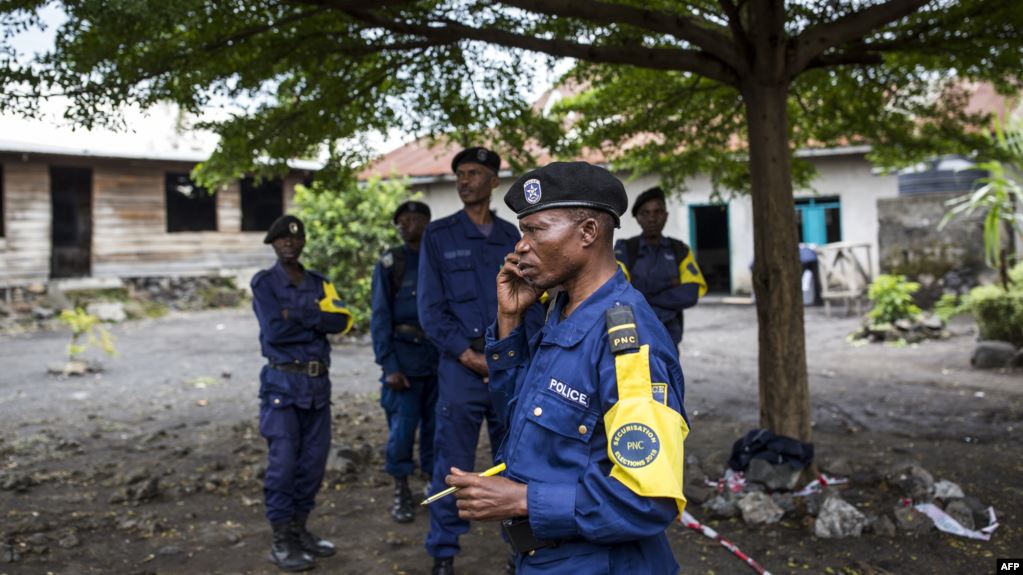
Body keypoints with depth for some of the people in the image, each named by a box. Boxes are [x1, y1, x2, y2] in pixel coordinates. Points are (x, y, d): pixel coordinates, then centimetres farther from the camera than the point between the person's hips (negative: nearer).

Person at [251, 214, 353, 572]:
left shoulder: (319, 283, 12)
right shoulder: (263, 282, -1)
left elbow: (342, 321, -5)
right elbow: (275, 331, -16)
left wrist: (300, 314, -14)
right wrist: (319, 321, -7)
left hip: (318, 383, 5)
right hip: (282, 382, -5)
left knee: (314, 460, 9)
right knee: (283, 461, -4)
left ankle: (300, 531, 22)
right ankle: (281, 542, 7)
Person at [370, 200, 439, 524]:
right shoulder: (390, 263, 0)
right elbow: (380, 318, -2)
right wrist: (389, 365, -9)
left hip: (440, 356, 2)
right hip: (405, 356, -2)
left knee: (436, 425, 8)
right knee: (402, 427, -1)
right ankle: (401, 493, 14)